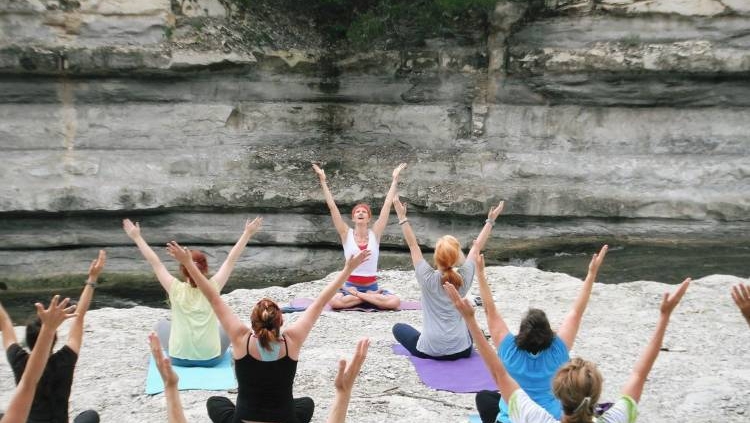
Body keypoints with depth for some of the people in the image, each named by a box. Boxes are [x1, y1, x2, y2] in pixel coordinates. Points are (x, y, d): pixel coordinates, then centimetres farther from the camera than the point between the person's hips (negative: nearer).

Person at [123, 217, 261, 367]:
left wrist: (136, 237, 0)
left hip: (179, 358, 0)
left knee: (162, 324, 29)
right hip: (211, 358, 0)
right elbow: (231, 260, -6)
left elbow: (155, 262, -7)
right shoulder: (213, 288, -13)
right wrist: (247, 233, 0)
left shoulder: (176, 289, -14)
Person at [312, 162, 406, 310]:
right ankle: (371, 297, -16)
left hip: (372, 286, 1)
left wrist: (394, 179, -1)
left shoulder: (375, 233, 1)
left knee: (395, 302, -28)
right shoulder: (346, 234, 0)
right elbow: (332, 206, -5)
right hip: (350, 285, -1)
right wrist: (323, 180, -8)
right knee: (334, 301, -34)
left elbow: (387, 205, 0)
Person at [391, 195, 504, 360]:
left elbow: (413, 245, -5)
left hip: (430, 351, -4)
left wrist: (402, 217, -1)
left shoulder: (428, 278, -14)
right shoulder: (464, 278, -8)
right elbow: (477, 246, 5)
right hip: (461, 350, 4)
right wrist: (490, 220, 13)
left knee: (398, 328, 24)